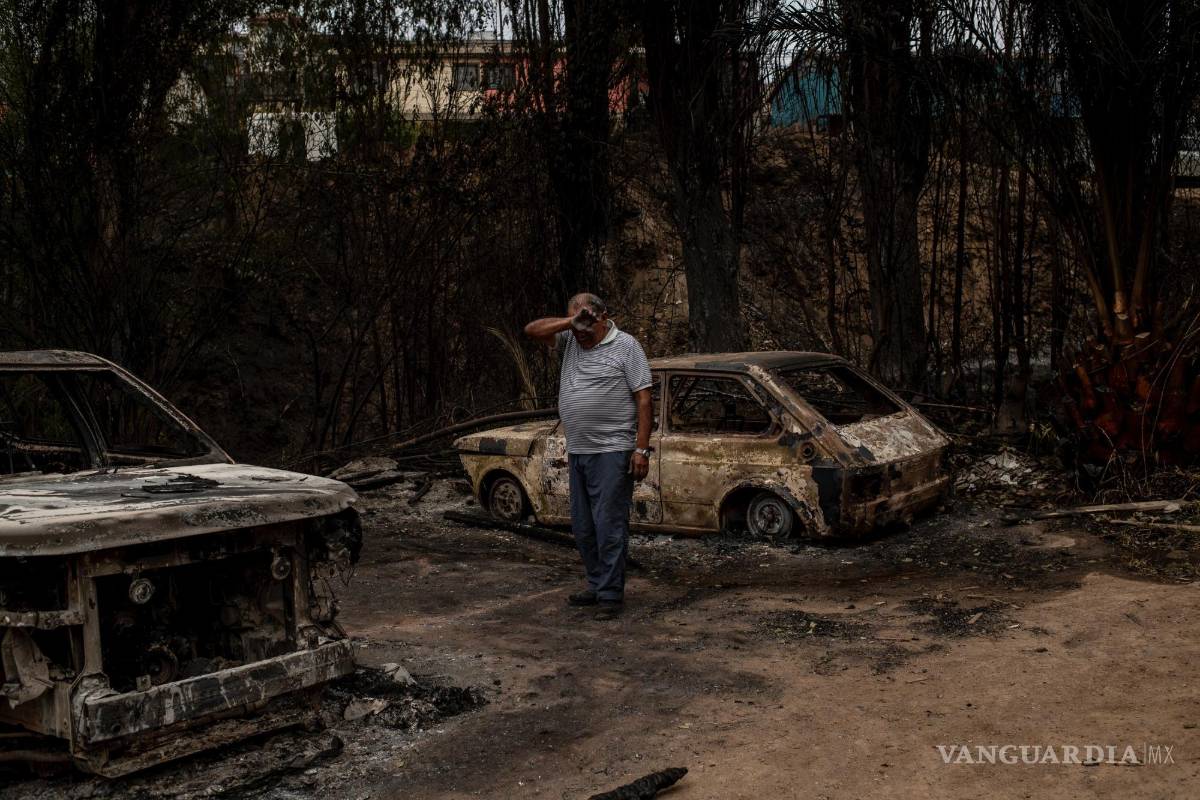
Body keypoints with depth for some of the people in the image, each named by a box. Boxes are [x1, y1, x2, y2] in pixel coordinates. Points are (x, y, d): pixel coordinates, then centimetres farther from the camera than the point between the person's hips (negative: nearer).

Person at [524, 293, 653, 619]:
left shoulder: (625, 346, -4)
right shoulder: (570, 341, 14)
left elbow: (644, 400, -8)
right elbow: (532, 330, 5)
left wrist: (642, 449, -15)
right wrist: (571, 322, -7)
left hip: (611, 453, -7)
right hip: (577, 453, 7)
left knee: (609, 525, -6)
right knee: (583, 527, 13)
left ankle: (611, 593, 1)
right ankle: (597, 586, 24)